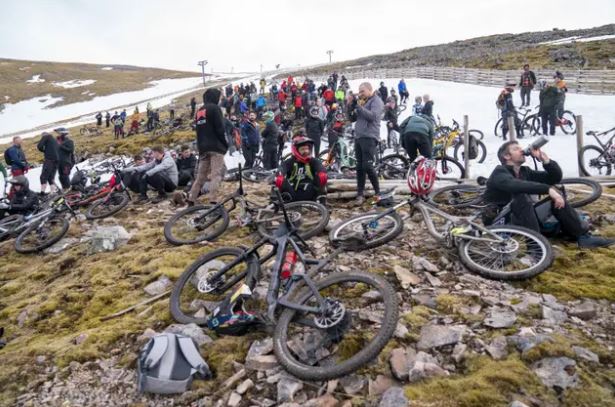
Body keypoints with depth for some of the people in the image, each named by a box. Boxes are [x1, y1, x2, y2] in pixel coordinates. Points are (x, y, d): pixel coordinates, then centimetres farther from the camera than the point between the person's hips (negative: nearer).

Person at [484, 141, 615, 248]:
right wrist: (548, 189, -37)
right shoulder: (499, 173, -13)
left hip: (522, 219, 8)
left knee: (555, 197, -1)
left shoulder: (524, 171, 12)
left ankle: (583, 236, -3)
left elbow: (555, 177, 8)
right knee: (520, 196, -33)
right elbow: (517, 186, -34)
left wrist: (544, 158, -6)